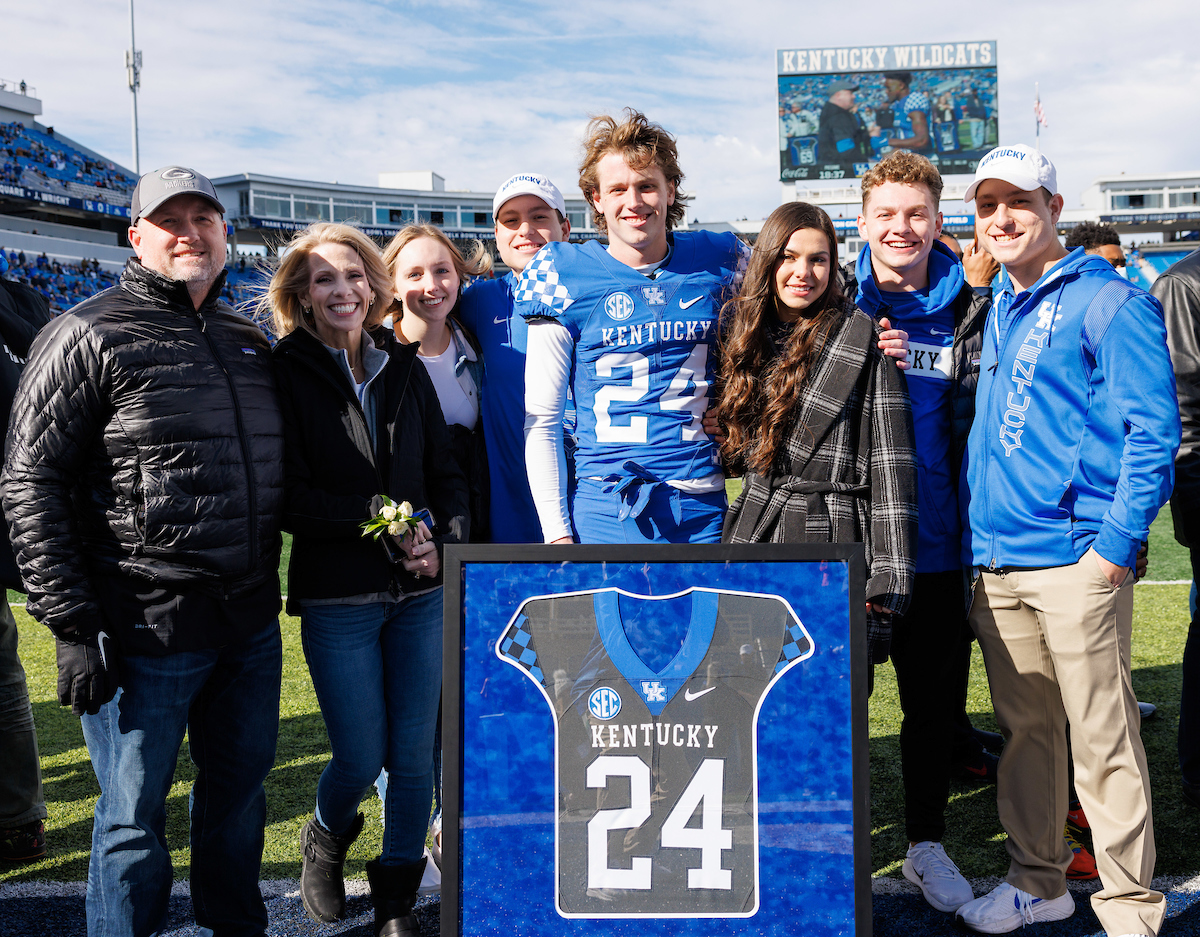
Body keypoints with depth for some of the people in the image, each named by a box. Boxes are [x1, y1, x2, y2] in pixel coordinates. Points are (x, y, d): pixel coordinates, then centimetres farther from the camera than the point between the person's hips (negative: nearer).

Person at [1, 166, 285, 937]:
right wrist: (74, 625, -14)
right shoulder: (90, 336, -7)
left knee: (241, 791, 18)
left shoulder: (249, 342, 12)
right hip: (144, 634, -6)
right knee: (134, 819, 6)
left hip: (251, 626, 6)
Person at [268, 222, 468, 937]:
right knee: (362, 759, 2)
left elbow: (447, 471, 10)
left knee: (415, 756, 6)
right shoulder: (286, 373, -3)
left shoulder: (405, 367, 10)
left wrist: (444, 544, -7)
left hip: (422, 591, 4)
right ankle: (325, 839, 36)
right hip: (337, 599, -3)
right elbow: (290, 496, -9)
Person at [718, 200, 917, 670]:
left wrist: (888, 573, -13)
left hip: (833, 541, -5)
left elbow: (890, 462, -9)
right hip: (753, 534, 5)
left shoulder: (863, 340, -5)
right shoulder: (742, 327, 12)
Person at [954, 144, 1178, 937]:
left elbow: (1153, 431, -10)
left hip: (1076, 559, -6)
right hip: (996, 558, 7)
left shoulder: (1109, 301, -6)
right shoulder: (999, 307, 15)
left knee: (1102, 738, 0)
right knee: (1025, 727, 14)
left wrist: (1117, 544, -15)